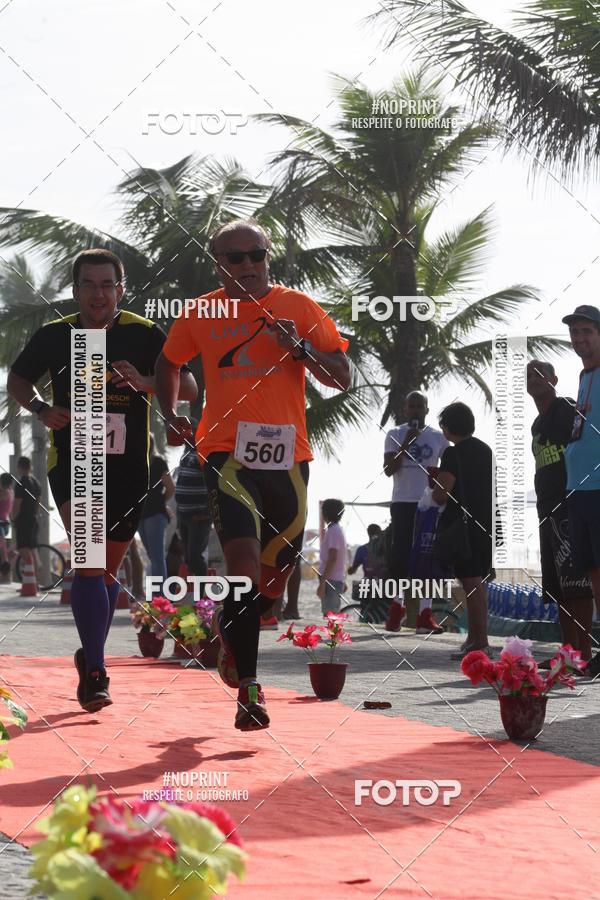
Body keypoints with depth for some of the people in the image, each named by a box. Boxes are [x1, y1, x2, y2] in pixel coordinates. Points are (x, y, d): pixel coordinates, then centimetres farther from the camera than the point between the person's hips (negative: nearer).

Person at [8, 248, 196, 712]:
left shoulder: (144, 335, -5)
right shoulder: (54, 336, -2)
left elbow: (189, 387, -6)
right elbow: (17, 379, 13)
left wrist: (145, 383, -24)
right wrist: (42, 408, -7)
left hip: (128, 468, 1)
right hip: (72, 463, -1)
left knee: (108, 570, 14)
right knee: (88, 562, -18)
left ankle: (91, 658, 36)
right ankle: (95, 673, -19)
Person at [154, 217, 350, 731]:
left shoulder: (299, 308, 4)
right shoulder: (201, 314, 6)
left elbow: (342, 379, 4)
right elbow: (168, 363, 25)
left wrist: (299, 347, -11)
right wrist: (169, 414, 10)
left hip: (287, 456, 2)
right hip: (228, 452, -2)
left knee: (277, 572, 11)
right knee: (245, 563, -19)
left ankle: (234, 636, 42)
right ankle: (248, 687, -15)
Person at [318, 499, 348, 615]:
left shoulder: (333, 531, -14)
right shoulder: (336, 529, 16)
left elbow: (332, 559, -20)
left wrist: (322, 583, -21)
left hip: (331, 580, -10)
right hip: (337, 579, 10)